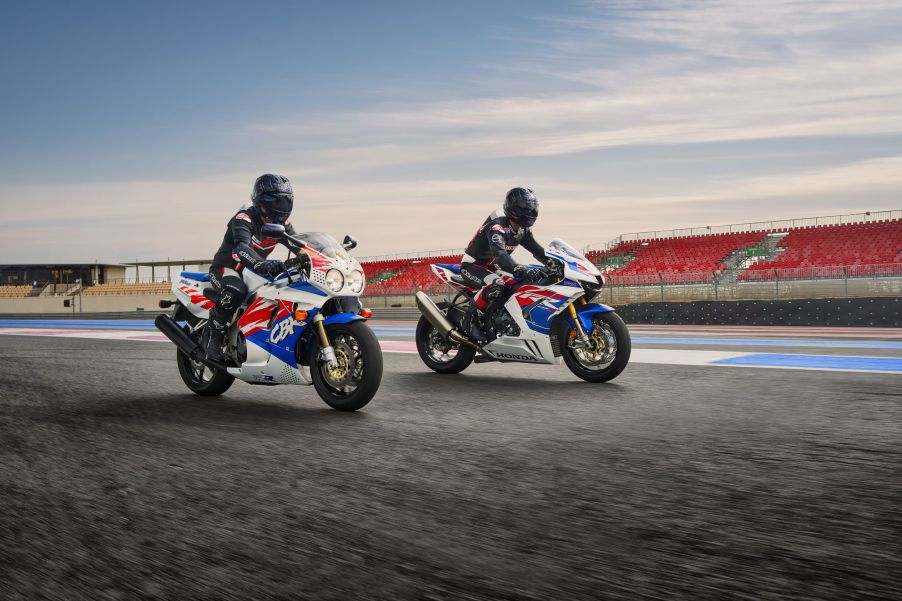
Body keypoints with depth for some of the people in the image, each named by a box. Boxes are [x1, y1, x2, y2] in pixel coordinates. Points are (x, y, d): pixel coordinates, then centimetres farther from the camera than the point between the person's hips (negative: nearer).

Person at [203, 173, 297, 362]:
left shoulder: (281, 223, 0)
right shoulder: (244, 218, -24)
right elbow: (241, 247, -42)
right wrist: (262, 265, -62)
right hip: (226, 267, -8)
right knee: (236, 292, -40)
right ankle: (212, 334, -19)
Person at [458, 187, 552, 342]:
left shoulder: (523, 230, 2)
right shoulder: (496, 225, -27)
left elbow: (537, 250, 7)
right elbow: (500, 254, -43)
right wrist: (523, 271, -57)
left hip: (491, 268, 9)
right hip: (472, 265, -9)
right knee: (496, 285, -38)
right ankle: (470, 320, -24)